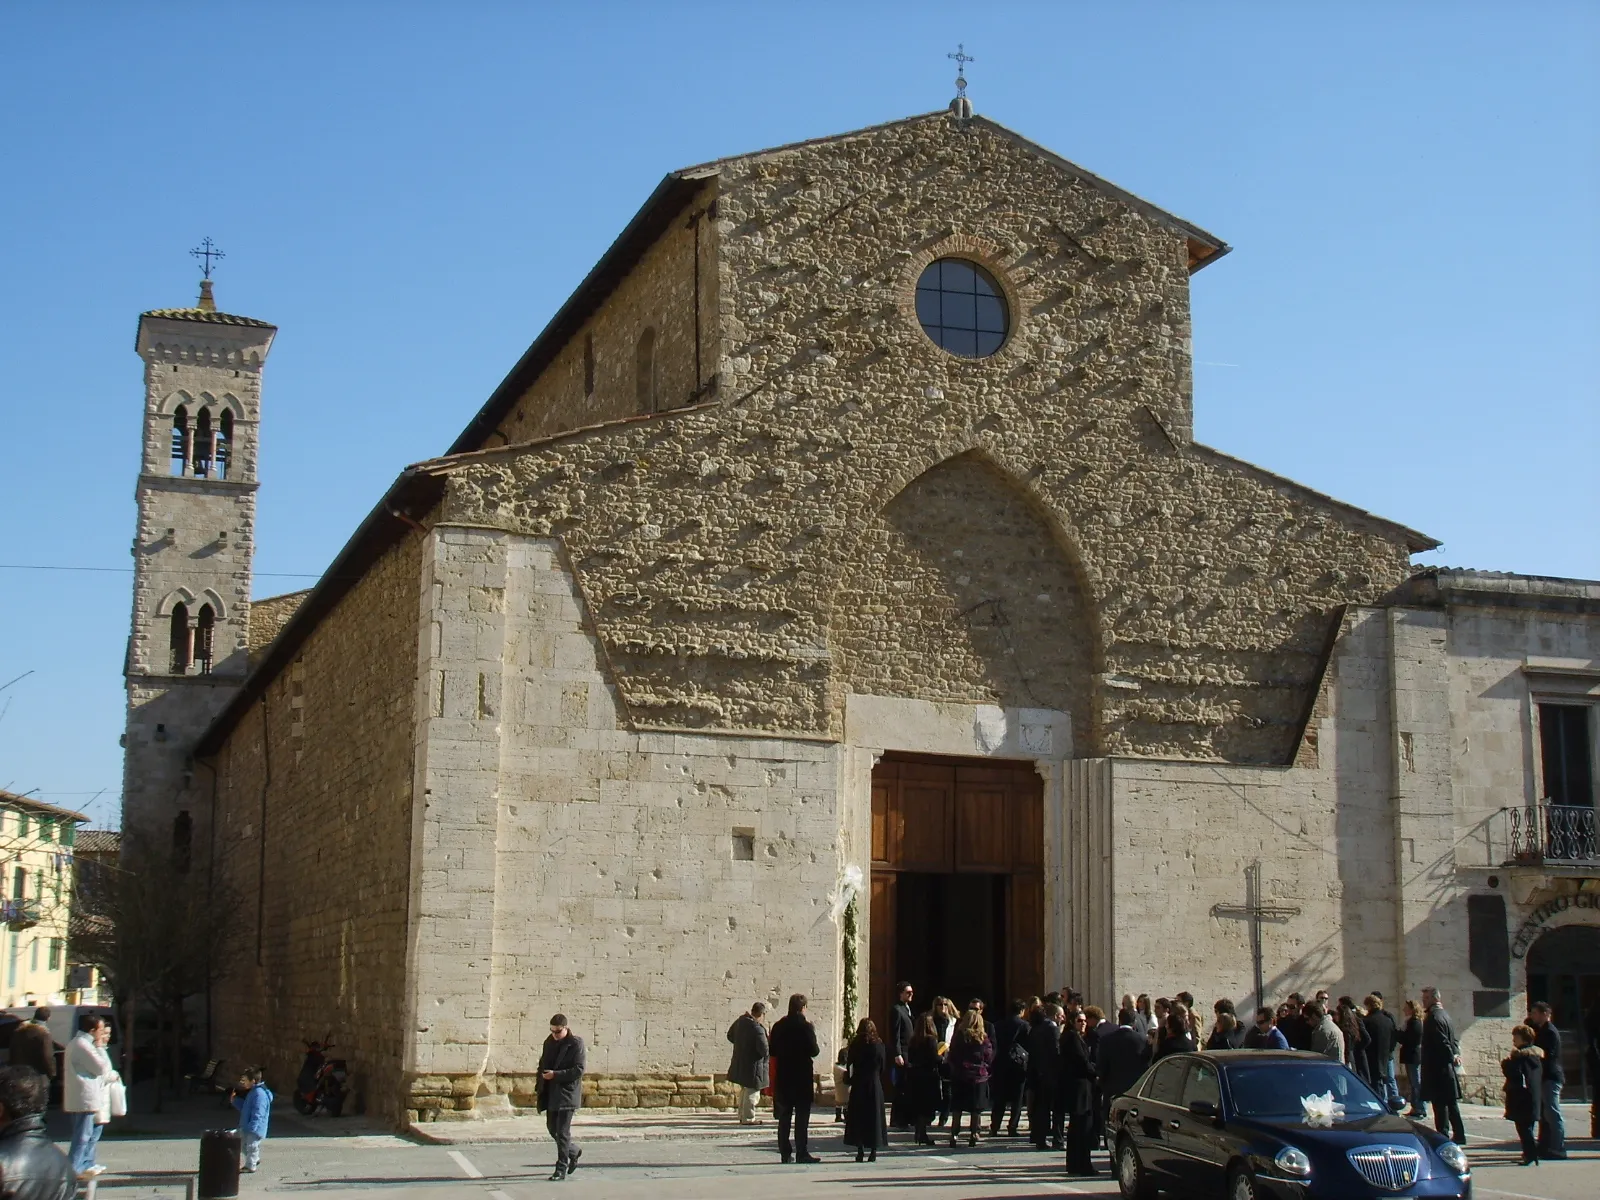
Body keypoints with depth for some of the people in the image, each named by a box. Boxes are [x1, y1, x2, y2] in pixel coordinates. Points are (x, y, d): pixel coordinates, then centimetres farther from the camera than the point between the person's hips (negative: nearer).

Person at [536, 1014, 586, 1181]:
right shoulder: (549, 1042, 9)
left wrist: (556, 1075, -21)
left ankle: (561, 1169, -2)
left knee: (562, 1131, -7)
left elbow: (579, 1070, -15)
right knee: (552, 1128, 13)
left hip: (567, 1094, -7)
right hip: (551, 1094, 7)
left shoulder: (576, 1043, -11)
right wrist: (540, 1087, 9)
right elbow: (543, 1065, 18)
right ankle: (573, 1152, 36)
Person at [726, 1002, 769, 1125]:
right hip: (753, 1066, -8)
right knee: (751, 1093, 3)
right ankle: (748, 1118, 8)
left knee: (744, 1090, 21)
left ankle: (742, 1116, 30)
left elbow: (730, 1036, 16)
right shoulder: (757, 1029, -25)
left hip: (739, 1063, 8)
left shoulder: (740, 1022, 0)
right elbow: (763, 1049, -26)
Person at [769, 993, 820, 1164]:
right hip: (802, 1079, -4)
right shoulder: (805, 1026, -11)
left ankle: (785, 1153, 10)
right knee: (802, 1117, -1)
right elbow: (814, 1051, -13)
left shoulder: (778, 1026, 3)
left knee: (784, 1118, 9)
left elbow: (772, 1051, 6)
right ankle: (802, 1153, -3)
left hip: (782, 1079, 4)